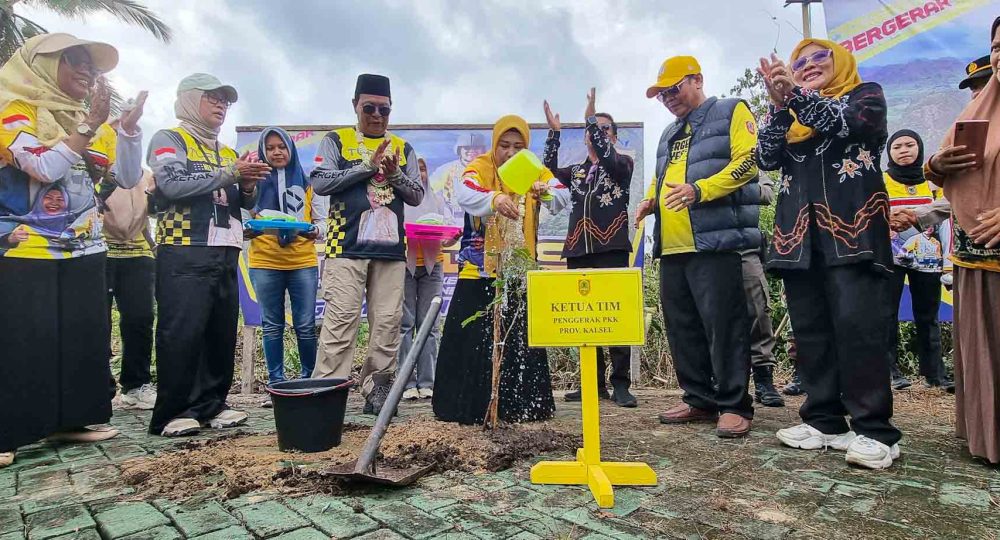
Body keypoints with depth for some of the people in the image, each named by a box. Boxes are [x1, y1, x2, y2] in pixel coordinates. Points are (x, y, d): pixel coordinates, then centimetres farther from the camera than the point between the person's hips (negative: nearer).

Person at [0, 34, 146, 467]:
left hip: (84, 251, 6)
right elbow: (44, 167, -21)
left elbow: (129, 178, 5)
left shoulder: (95, 125, 11)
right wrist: (90, 124, -19)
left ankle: (69, 420, 19)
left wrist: (130, 127, -5)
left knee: (83, 337, 7)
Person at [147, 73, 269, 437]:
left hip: (225, 255, 7)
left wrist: (247, 186, -1)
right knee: (181, 334, -7)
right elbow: (172, 185, -15)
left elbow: (245, 204, 21)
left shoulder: (227, 152, 23)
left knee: (222, 334, 7)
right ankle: (173, 413, 1)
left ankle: (210, 405, 16)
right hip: (183, 254, -7)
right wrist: (228, 174, -14)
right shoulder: (168, 140, 3)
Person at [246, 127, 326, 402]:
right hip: (264, 263, 1)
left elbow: (322, 219, 9)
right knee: (272, 325, 7)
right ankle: (276, 384, 16)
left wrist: (314, 231, -12)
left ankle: (309, 379, 15)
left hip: (303, 262, 0)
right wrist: (249, 230, -15)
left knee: (305, 325, 1)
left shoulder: (307, 182, 7)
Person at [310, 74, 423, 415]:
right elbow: (319, 183, -6)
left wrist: (394, 173, -8)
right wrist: (368, 166, -9)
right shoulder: (336, 141, 8)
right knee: (341, 320, -8)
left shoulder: (403, 148, 16)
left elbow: (417, 196, 11)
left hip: (391, 248, 4)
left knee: (388, 322, 3)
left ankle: (376, 391, 12)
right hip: (347, 246, -3)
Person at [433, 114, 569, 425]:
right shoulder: (480, 167, -4)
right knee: (471, 339, -1)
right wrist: (494, 199, -47)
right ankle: (467, 406, 12)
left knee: (521, 340, 7)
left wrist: (546, 192, -33)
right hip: (479, 271, -3)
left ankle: (520, 405, 20)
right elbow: (465, 195, -26)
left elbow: (562, 198, -10)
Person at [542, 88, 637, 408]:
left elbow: (608, 158, -13)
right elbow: (549, 167, 10)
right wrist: (554, 132, 1)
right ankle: (594, 383, 13)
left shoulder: (623, 165, 7)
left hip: (611, 250, -4)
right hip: (579, 252, 5)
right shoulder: (576, 172, 21)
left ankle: (620, 384, 0)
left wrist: (591, 118, -16)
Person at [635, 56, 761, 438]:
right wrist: (651, 201, 12)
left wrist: (699, 189, -21)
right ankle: (700, 400, 20)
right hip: (672, 247, 8)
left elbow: (747, 163, -9)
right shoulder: (669, 134, 27)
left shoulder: (731, 112, 5)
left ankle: (734, 405, 4)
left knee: (724, 325, -7)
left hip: (716, 242, -8)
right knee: (682, 326, 9)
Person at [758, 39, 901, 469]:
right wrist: (779, 104, -9)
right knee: (810, 330, 2)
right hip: (799, 232, 4)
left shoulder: (865, 95, 14)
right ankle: (824, 421, 9)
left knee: (858, 325, -13)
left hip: (851, 228, -4)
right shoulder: (789, 114, 23)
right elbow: (766, 159, 5)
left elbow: (847, 124, -10)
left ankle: (874, 429, -8)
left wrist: (797, 94, -20)